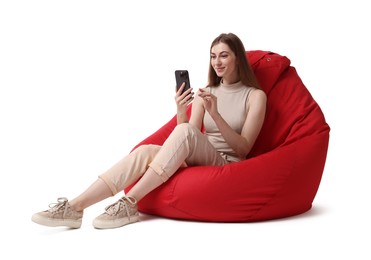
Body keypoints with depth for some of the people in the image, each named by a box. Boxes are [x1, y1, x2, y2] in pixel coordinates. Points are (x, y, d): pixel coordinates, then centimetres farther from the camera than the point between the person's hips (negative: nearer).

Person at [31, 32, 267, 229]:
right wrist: (181, 111, -12)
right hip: (197, 162, 4)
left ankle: (129, 204, -32)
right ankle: (74, 207, -33)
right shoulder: (204, 93, 15)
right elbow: (186, 145, 7)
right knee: (146, 151, -26)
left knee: (185, 131, -33)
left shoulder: (255, 96, 2)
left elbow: (244, 148, -5)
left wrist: (215, 114, -18)